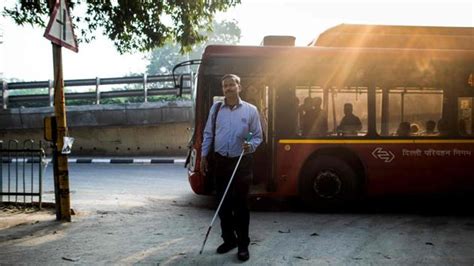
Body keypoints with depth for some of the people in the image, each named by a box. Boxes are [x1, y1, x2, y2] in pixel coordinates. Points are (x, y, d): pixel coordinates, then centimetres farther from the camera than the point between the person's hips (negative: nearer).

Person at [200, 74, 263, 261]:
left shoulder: (250, 110, -1)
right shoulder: (216, 108, 5)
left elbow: (258, 136, 3)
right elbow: (208, 134, 10)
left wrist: (251, 146, -18)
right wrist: (203, 156, 6)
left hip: (242, 162, -3)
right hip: (221, 161, 3)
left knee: (240, 204, 2)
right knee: (223, 203, 10)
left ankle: (243, 244, 13)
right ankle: (229, 239, 26)